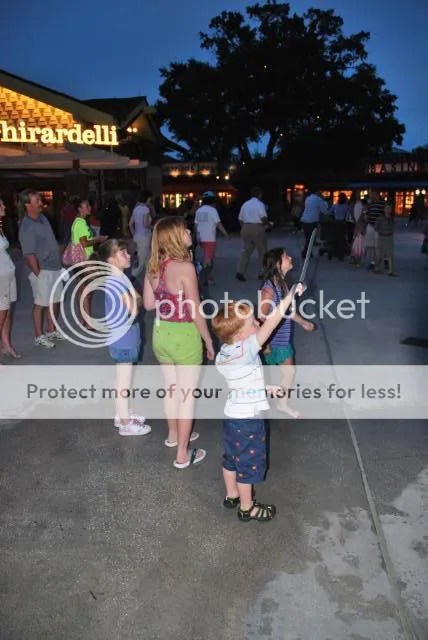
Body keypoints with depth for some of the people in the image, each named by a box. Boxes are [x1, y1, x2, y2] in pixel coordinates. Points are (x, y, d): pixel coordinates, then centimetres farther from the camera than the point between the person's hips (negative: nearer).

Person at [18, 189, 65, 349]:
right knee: (41, 304, 3)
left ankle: (51, 331, 31)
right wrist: (39, 275, -17)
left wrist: (59, 264, 17)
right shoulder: (27, 228, -20)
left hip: (55, 268, 8)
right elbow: (29, 256, -20)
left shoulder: (42, 217, 7)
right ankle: (39, 337, 16)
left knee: (55, 301, 16)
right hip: (43, 271, -8)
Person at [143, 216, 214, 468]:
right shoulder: (185, 267, -22)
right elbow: (196, 311, -18)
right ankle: (183, 455, 19)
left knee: (172, 388, 25)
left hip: (161, 334, 7)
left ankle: (174, 435, 45)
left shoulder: (153, 266, -1)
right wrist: (209, 340, -6)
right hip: (183, 336, -7)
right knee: (187, 395, 8)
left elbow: (149, 303, 7)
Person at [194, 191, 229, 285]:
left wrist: (197, 237, 18)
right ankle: (207, 279, -6)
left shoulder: (199, 210, 10)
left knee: (208, 257, 18)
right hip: (210, 238, -7)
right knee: (208, 258, -4)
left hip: (201, 238, 7)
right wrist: (225, 233, -4)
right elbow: (218, 224, -11)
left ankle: (209, 276, 24)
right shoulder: (212, 210, -9)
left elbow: (196, 224, 11)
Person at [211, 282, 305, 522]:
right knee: (248, 464, 11)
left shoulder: (222, 355, -3)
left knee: (231, 458, 24)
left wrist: (264, 387, 17)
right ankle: (247, 508, 29)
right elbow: (274, 320, -26)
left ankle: (232, 495, 44)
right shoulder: (247, 350, -27)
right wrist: (292, 293, -19)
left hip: (231, 414, 8)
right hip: (248, 419, -7)